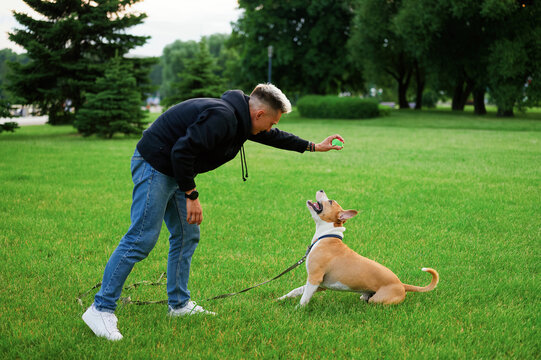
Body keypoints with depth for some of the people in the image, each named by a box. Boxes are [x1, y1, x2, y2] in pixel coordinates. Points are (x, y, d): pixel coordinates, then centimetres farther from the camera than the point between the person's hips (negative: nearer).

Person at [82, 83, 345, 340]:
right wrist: (191, 195, -19)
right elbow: (182, 151, -28)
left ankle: (179, 304, 22)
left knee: (187, 236, 13)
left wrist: (314, 147, 32)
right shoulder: (222, 117, -24)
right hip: (154, 166, -11)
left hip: (174, 171, 11)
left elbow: (273, 136, 26)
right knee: (142, 238, -13)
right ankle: (101, 309, -10)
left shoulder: (242, 118, 9)